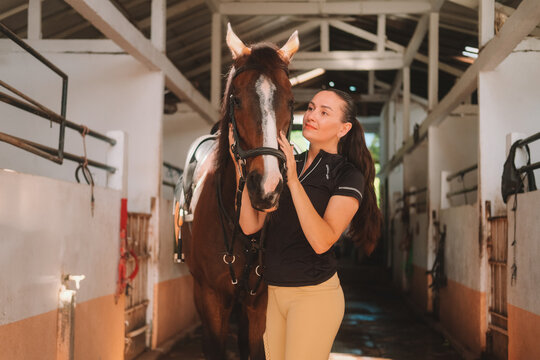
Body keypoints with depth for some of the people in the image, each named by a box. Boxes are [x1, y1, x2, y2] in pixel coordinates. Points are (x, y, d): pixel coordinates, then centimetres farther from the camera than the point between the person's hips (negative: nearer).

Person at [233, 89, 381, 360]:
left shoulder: (347, 176, -7)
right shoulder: (283, 166, 9)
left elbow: (322, 241, -22)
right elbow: (250, 226, 2)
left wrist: (293, 180, -24)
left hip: (314, 293, -5)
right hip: (273, 292, 6)